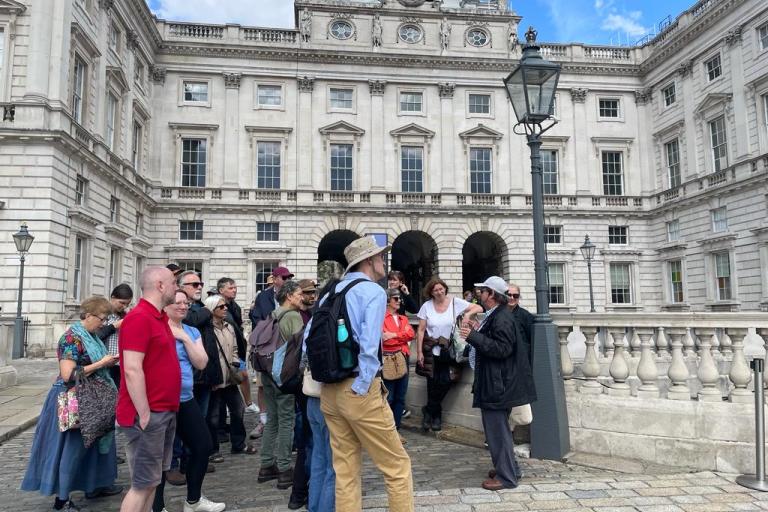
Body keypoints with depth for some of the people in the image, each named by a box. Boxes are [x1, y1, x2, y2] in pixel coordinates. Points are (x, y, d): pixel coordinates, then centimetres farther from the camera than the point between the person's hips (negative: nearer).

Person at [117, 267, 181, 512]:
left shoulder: (159, 317, 13)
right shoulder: (139, 317, -17)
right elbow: (132, 370, -23)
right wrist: (144, 414, -21)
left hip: (165, 412, 9)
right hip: (149, 415, -9)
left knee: (152, 479, 16)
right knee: (143, 483, -2)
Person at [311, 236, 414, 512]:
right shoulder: (373, 291, -8)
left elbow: (308, 337, 11)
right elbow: (369, 345, -19)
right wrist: (362, 388, -12)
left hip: (329, 392, 7)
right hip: (359, 391, -7)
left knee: (345, 470, 13)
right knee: (397, 465, 5)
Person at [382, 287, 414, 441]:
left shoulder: (403, 319, 18)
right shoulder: (381, 317, -2)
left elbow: (411, 334, 0)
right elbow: (384, 338, -15)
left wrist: (394, 335, -13)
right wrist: (403, 338, -8)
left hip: (403, 360, 6)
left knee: (400, 398, 9)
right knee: (388, 398, -5)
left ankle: (395, 430, 18)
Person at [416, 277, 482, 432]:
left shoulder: (455, 302, -3)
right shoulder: (427, 306, -2)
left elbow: (479, 308, 1)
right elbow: (421, 330, -1)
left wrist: (468, 313, -19)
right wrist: (419, 352, -5)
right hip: (431, 350, 0)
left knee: (445, 381, -5)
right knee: (433, 382, 2)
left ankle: (429, 411, 17)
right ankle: (436, 414, 23)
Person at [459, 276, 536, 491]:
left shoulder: (502, 318, -19)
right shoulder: (496, 316, 13)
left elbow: (502, 348, -27)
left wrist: (473, 336, -27)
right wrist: (478, 330, 9)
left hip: (497, 385, -11)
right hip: (495, 382, 11)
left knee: (497, 429, -2)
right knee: (498, 427, 20)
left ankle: (506, 476, 8)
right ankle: (509, 467, 33)